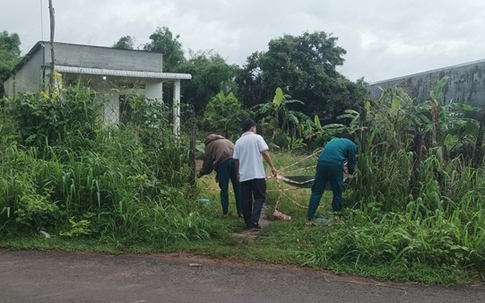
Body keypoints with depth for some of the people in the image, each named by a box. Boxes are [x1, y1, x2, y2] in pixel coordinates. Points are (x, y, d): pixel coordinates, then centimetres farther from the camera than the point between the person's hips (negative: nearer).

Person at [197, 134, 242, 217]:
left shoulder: (209, 145, 23)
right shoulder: (226, 141, 37)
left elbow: (207, 163, 19)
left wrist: (201, 173, 38)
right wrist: (219, 175, 36)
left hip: (223, 161, -4)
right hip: (236, 159, 4)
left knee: (224, 188, 9)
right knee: (238, 187, 8)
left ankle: (225, 212, 13)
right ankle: (241, 211, 9)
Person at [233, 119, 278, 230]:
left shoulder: (238, 142, 10)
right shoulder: (257, 138, -2)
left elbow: (236, 159, 12)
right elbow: (265, 153, -9)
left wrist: (238, 173, 25)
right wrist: (272, 167, -5)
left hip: (244, 175, 4)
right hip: (257, 174, -4)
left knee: (246, 199, 9)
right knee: (260, 197, 2)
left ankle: (248, 222, 13)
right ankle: (254, 220, -13)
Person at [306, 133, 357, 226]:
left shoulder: (334, 140, 34)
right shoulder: (352, 145, 19)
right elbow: (351, 163, 19)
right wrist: (350, 171, 42)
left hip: (322, 162, 4)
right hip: (335, 165, -4)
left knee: (316, 192, 9)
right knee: (337, 193, 14)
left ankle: (309, 219, 7)